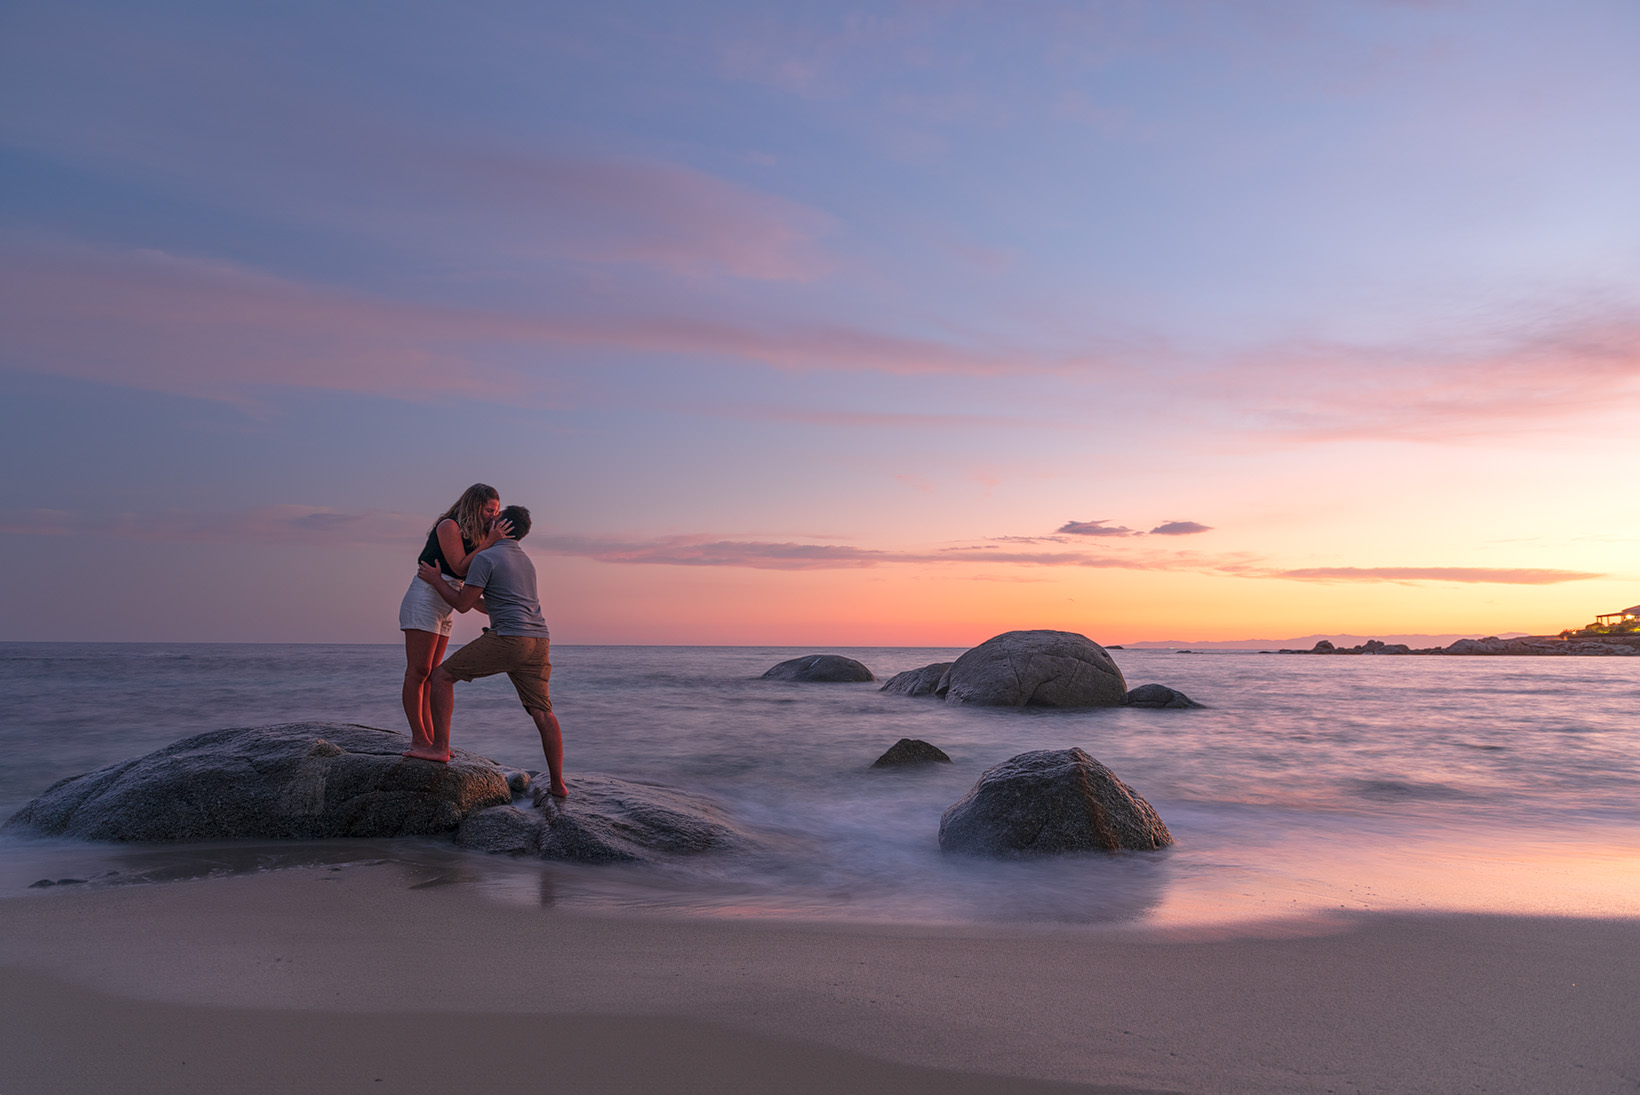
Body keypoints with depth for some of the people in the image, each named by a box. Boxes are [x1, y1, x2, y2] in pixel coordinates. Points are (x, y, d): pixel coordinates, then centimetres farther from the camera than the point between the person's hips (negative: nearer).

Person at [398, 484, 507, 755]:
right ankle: (418, 737, -10)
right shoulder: (449, 526, -10)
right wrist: (490, 542, -19)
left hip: (444, 608, 9)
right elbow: (460, 567, -17)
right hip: (423, 600, -9)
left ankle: (429, 739, 4)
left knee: (431, 674, 5)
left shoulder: (473, 534, 15)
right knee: (418, 671, -9)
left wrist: (497, 539, -1)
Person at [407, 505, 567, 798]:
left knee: (442, 676, 7)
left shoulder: (485, 558, -1)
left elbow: (462, 604, 0)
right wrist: (468, 596, 45)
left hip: (507, 639, -8)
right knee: (543, 714, 6)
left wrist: (435, 580, 13)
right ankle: (557, 783, 1)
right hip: (538, 642, 8)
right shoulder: (526, 562, 27)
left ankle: (439, 746, 4)